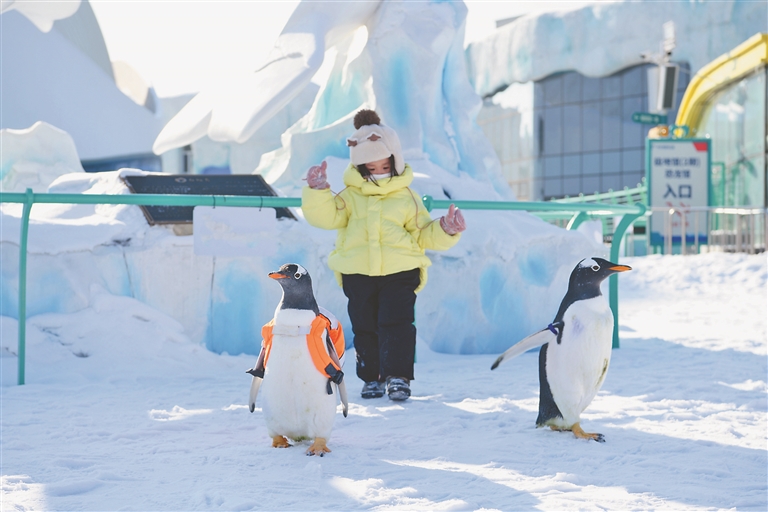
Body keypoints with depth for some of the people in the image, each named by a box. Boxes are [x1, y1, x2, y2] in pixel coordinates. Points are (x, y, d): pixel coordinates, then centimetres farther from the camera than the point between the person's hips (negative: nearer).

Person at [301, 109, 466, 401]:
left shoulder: (407, 198, 9)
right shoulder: (350, 197, 10)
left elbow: (424, 234, 10)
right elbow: (326, 217, -5)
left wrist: (445, 231, -8)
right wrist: (317, 192, -20)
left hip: (400, 273, -1)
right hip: (357, 274, 2)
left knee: (396, 324, -12)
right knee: (365, 328, 6)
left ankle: (398, 376, -6)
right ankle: (371, 377, 18)